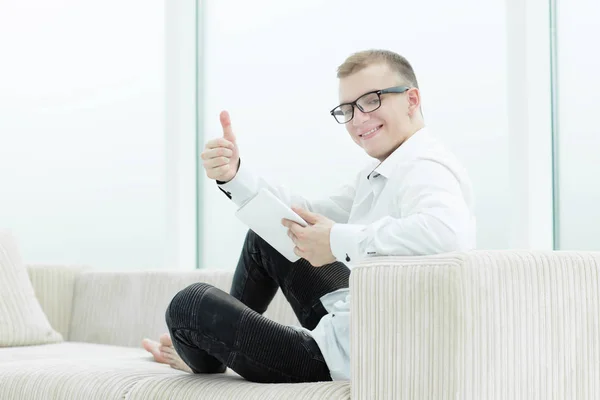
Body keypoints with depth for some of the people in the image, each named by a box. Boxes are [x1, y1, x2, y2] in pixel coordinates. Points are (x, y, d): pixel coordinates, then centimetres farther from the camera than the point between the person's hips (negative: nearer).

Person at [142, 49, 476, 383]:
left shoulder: (425, 169, -22)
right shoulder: (383, 173, 9)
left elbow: (449, 231, -45)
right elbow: (309, 217, 12)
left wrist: (339, 242, -36)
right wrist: (234, 175, -3)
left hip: (348, 361, -11)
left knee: (190, 304, -2)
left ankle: (205, 362, 34)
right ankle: (219, 337, 44)